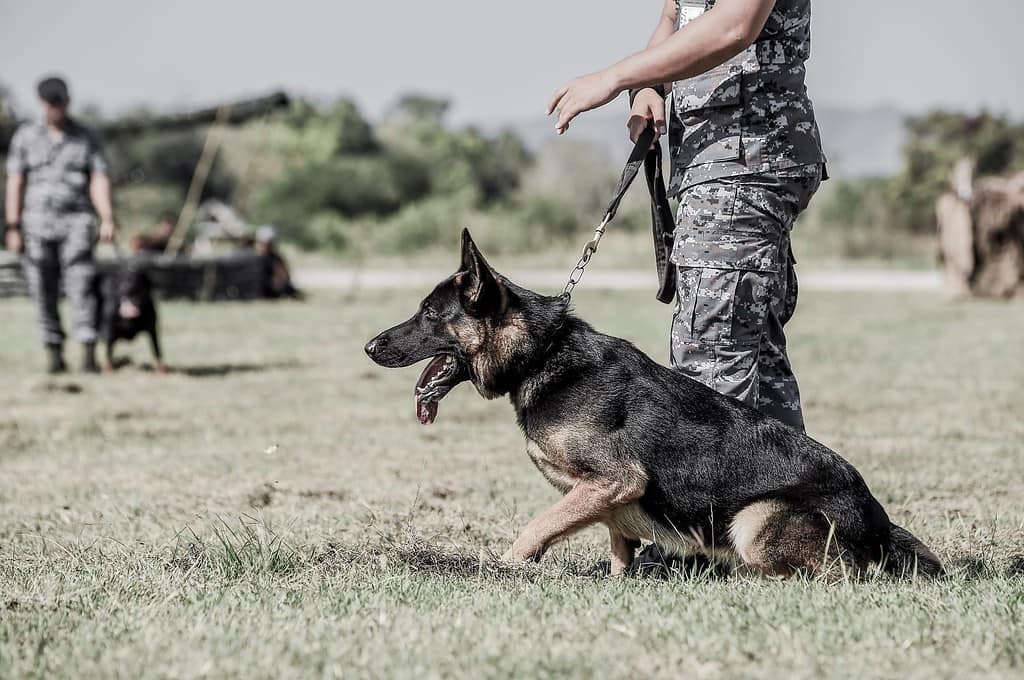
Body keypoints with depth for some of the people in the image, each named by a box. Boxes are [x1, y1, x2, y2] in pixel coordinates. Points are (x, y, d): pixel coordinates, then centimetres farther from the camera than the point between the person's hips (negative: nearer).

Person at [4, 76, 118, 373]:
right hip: (38, 223, 1)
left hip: (77, 223, -1)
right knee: (44, 292, 1)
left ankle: (89, 354, -15)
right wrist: (13, 227, 2)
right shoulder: (26, 136, 8)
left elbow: (99, 181, 0)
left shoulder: (85, 138, 6)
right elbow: (15, 183, 7)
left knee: (81, 286, -12)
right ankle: (54, 355, 8)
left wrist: (107, 219, -14)